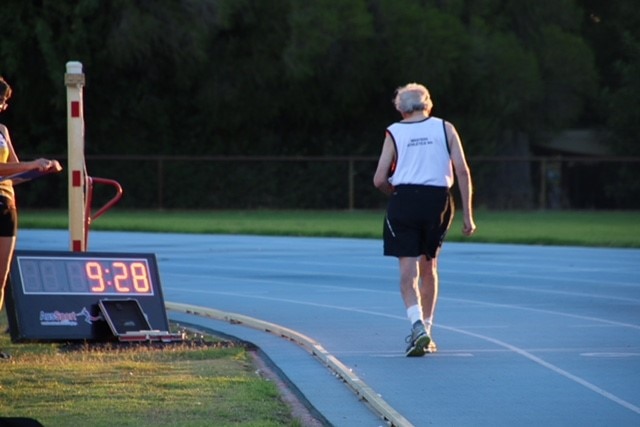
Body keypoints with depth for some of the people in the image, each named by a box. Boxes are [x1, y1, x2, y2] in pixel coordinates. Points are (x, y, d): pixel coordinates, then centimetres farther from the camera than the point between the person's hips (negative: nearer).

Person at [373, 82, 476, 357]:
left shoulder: (394, 133, 5)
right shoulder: (445, 128, 8)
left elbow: (380, 180, 0)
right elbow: (463, 171, 0)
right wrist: (467, 214, 3)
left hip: (404, 201, -2)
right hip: (438, 201, 2)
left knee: (408, 271, -3)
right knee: (428, 268, 17)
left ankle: (418, 327, -23)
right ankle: (426, 329, 21)